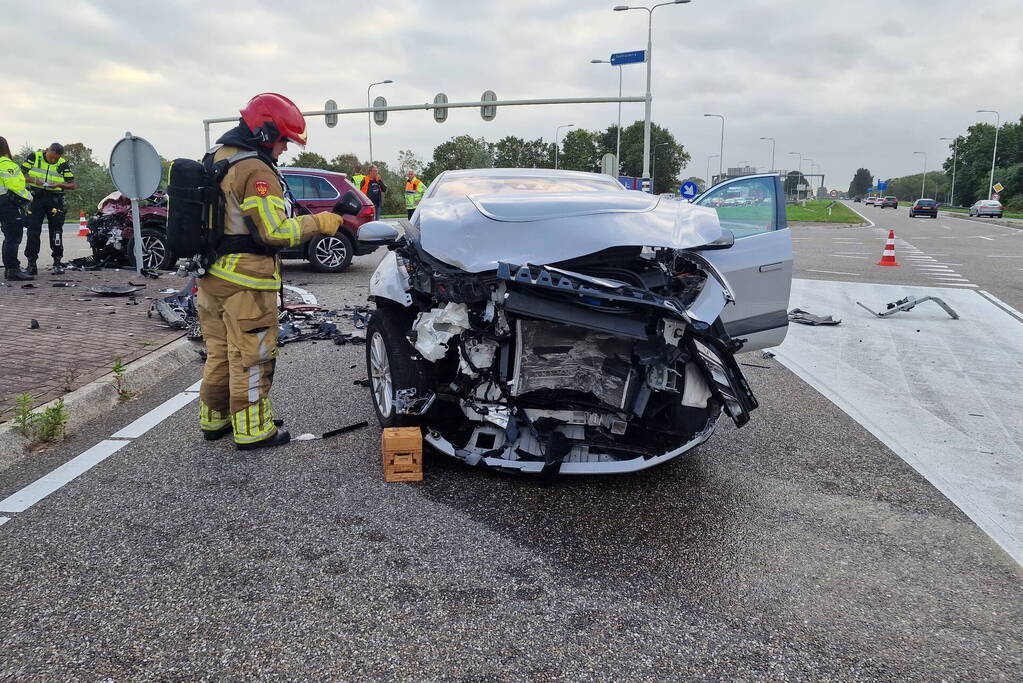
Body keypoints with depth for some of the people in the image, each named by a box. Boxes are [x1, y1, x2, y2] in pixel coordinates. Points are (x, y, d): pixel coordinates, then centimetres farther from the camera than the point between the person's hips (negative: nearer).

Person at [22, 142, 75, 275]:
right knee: (33, 231, -1)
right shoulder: (34, 157, 0)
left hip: (55, 200, 0)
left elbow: (73, 185, 1)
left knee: (56, 231, 2)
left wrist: (59, 184, -17)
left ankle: (57, 262, 11)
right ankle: (31, 262, 5)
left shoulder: (63, 164, 1)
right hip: (36, 198, 0)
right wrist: (34, 180, -17)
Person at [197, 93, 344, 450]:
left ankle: (214, 419, 30)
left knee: (219, 352, 19)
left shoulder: (216, 158, 14)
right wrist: (319, 223, -13)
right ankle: (252, 430, 8)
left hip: (211, 274, 10)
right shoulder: (256, 171, -18)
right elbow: (275, 231, -22)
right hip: (244, 282, -10)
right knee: (251, 357, 0)